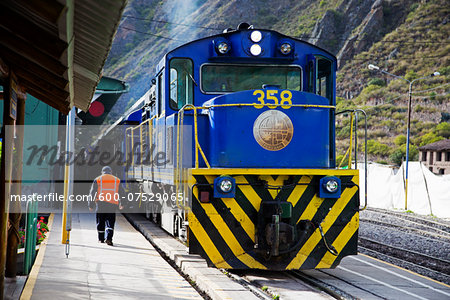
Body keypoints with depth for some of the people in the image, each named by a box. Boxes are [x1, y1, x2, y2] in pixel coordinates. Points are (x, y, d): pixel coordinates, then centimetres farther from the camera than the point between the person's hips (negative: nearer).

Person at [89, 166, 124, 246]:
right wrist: (121, 204, 26)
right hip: (112, 205, 0)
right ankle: (109, 238, -20)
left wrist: (91, 205, 10)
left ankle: (101, 239, 19)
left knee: (100, 222, 13)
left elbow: (92, 193, 6)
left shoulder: (97, 180, 9)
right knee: (110, 222, -1)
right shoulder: (117, 180, 12)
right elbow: (121, 192, 14)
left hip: (100, 204, 0)